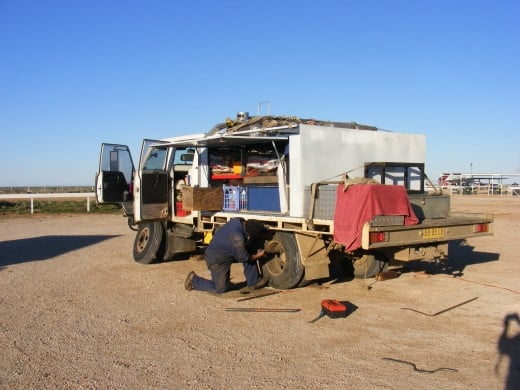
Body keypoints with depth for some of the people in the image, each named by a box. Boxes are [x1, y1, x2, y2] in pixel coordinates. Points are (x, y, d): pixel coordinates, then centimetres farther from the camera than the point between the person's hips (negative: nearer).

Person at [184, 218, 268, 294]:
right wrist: (258, 255, -5)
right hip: (217, 260, -9)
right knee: (220, 289, 4)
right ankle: (194, 280, 16)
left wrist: (256, 250, 4)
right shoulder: (237, 238, -35)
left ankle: (254, 282, 11)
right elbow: (243, 258, -19)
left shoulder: (238, 221, -10)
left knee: (250, 253, 0)